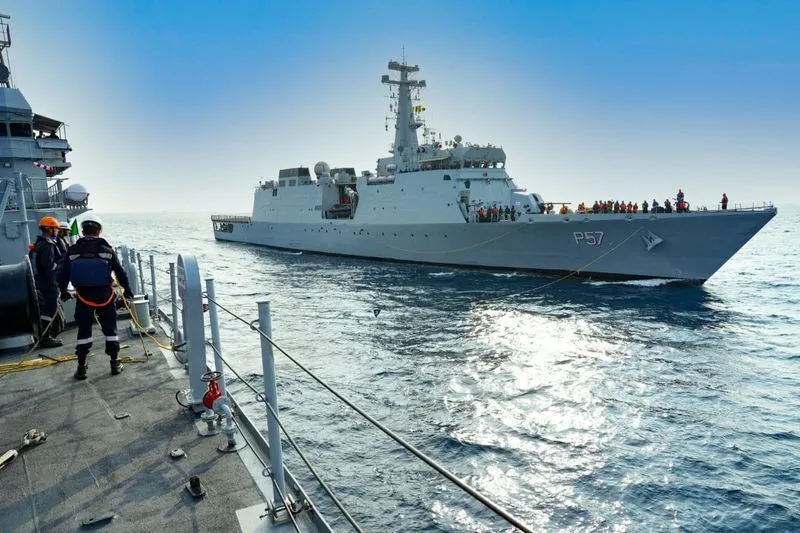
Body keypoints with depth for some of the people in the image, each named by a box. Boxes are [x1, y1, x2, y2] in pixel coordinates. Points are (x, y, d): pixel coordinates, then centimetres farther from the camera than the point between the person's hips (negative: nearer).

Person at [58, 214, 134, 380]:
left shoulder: (73, 250, -3)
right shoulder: (107, 249, -7)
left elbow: (64, 273, 2)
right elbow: (120, 271, -2)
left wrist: (63, 291, 20)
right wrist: (127, 290, 12)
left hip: (83, 296, 1)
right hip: (105, 295, -1)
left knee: (83, 331, 11)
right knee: (110, 329, 11)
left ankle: (81, 368, 15)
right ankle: (115, 364, 15)